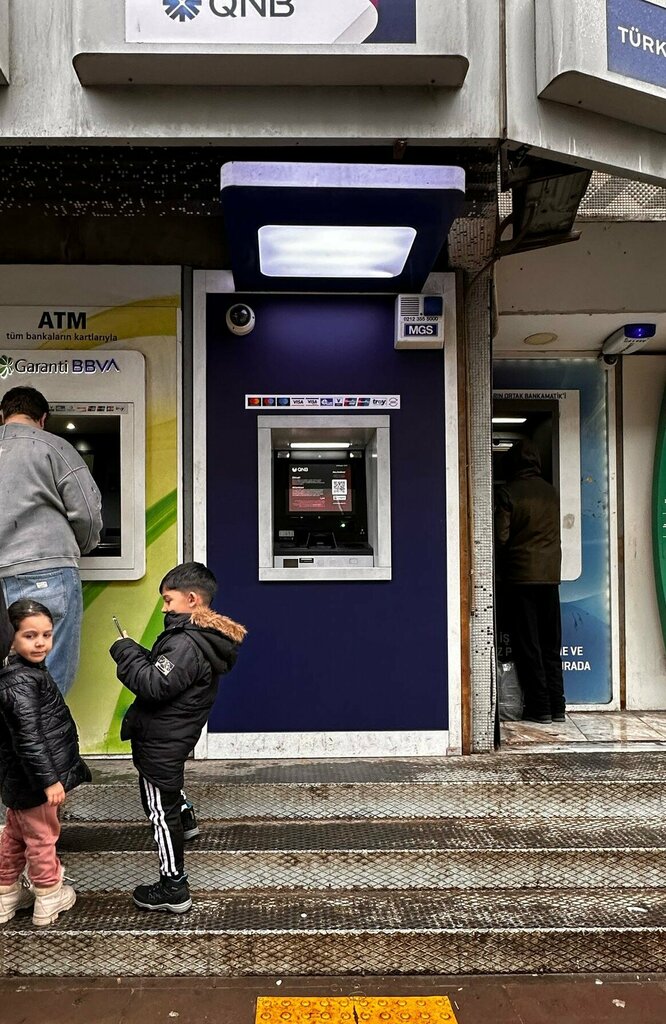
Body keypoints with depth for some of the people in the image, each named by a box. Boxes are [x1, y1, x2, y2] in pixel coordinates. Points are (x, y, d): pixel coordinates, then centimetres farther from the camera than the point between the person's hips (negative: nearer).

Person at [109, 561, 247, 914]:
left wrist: (127, 654, -21)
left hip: (161, 743, -10)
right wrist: (141, 656, -2)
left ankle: (173, 890, 15)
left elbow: (154, 685, -33)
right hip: (172, 738, 10)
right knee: (168, 787, 35)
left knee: (161, 812, 3)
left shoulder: (187, 644, -29)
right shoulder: (202, 637, 3)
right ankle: (185, 819, 62)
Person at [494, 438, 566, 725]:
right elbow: (556, 533, 11)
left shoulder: (507, 492, -8)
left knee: (527, 644, 1)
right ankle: (557, 706, 13)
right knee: (551, 644, 10)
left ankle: (539, 707, 3)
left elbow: (501, 537, -10)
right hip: (550, 574, 5)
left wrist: (501, 569, 6)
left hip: (520, 575, -4)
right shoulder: (551, 492, 7)